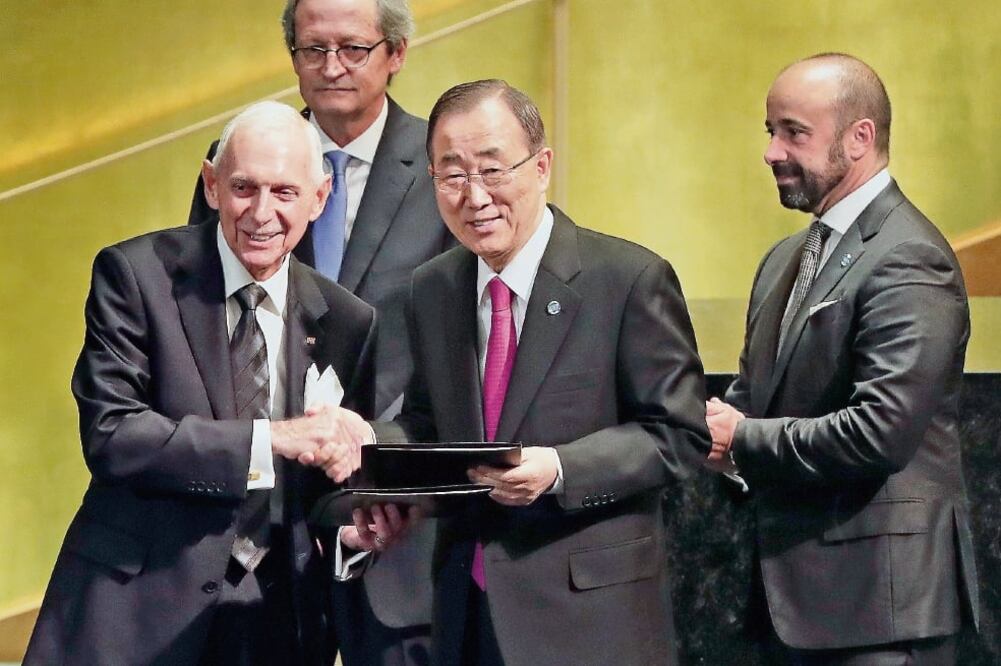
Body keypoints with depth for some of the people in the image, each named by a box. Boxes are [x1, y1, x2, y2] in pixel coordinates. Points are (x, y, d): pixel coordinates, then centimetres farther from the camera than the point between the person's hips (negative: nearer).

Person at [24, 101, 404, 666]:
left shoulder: (347, 321, 5)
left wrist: (352, 523, -10)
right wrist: (270, 438, -23)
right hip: (136, 604, -3)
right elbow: (110, 433, -16)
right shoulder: (136, 274, -6)